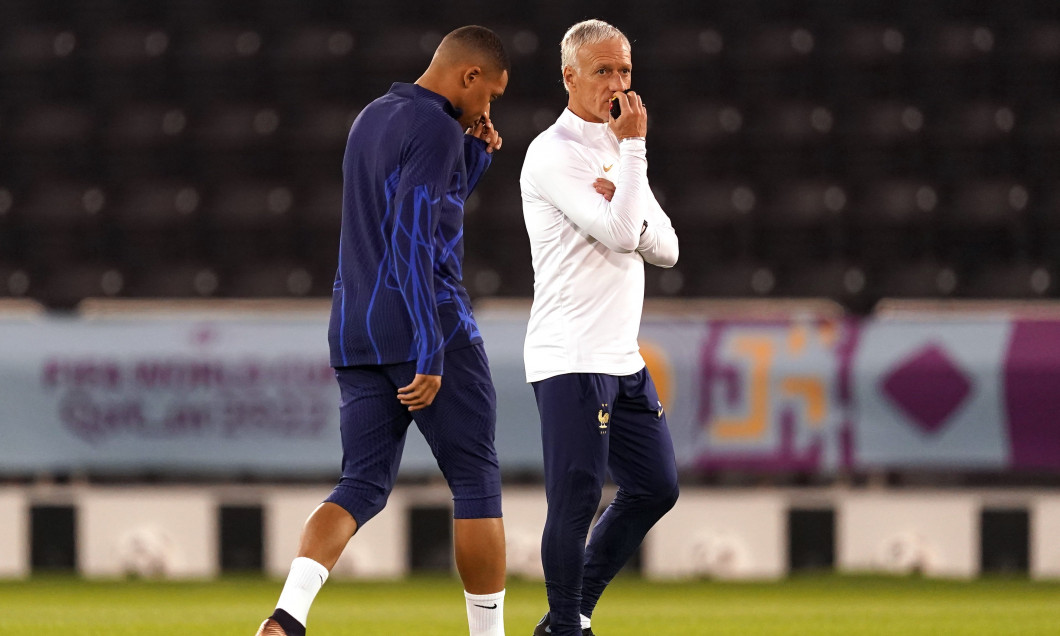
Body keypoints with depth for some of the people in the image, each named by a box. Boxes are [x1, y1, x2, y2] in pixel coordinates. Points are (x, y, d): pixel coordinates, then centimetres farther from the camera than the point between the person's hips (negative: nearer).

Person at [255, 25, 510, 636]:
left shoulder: (373, 119, 17)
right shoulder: (435, 130, -12)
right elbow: (413, 245, -20)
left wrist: (476, 153, 15)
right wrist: (430, 356, -22)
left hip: (355, 331, 8)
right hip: (425, 327, -8)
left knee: (363, 485, 4)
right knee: (477, 483, 4)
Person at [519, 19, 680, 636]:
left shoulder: (618, 150, 17)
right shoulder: (554, 155, -10)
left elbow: (665, 248, 11)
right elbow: (621, 234, -21)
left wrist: (621, 202, -7)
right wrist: (634, 147, -13)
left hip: (622, 356, 9)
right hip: (570, 356, -9)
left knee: (656, 486, 10)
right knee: (578, 496, -11)